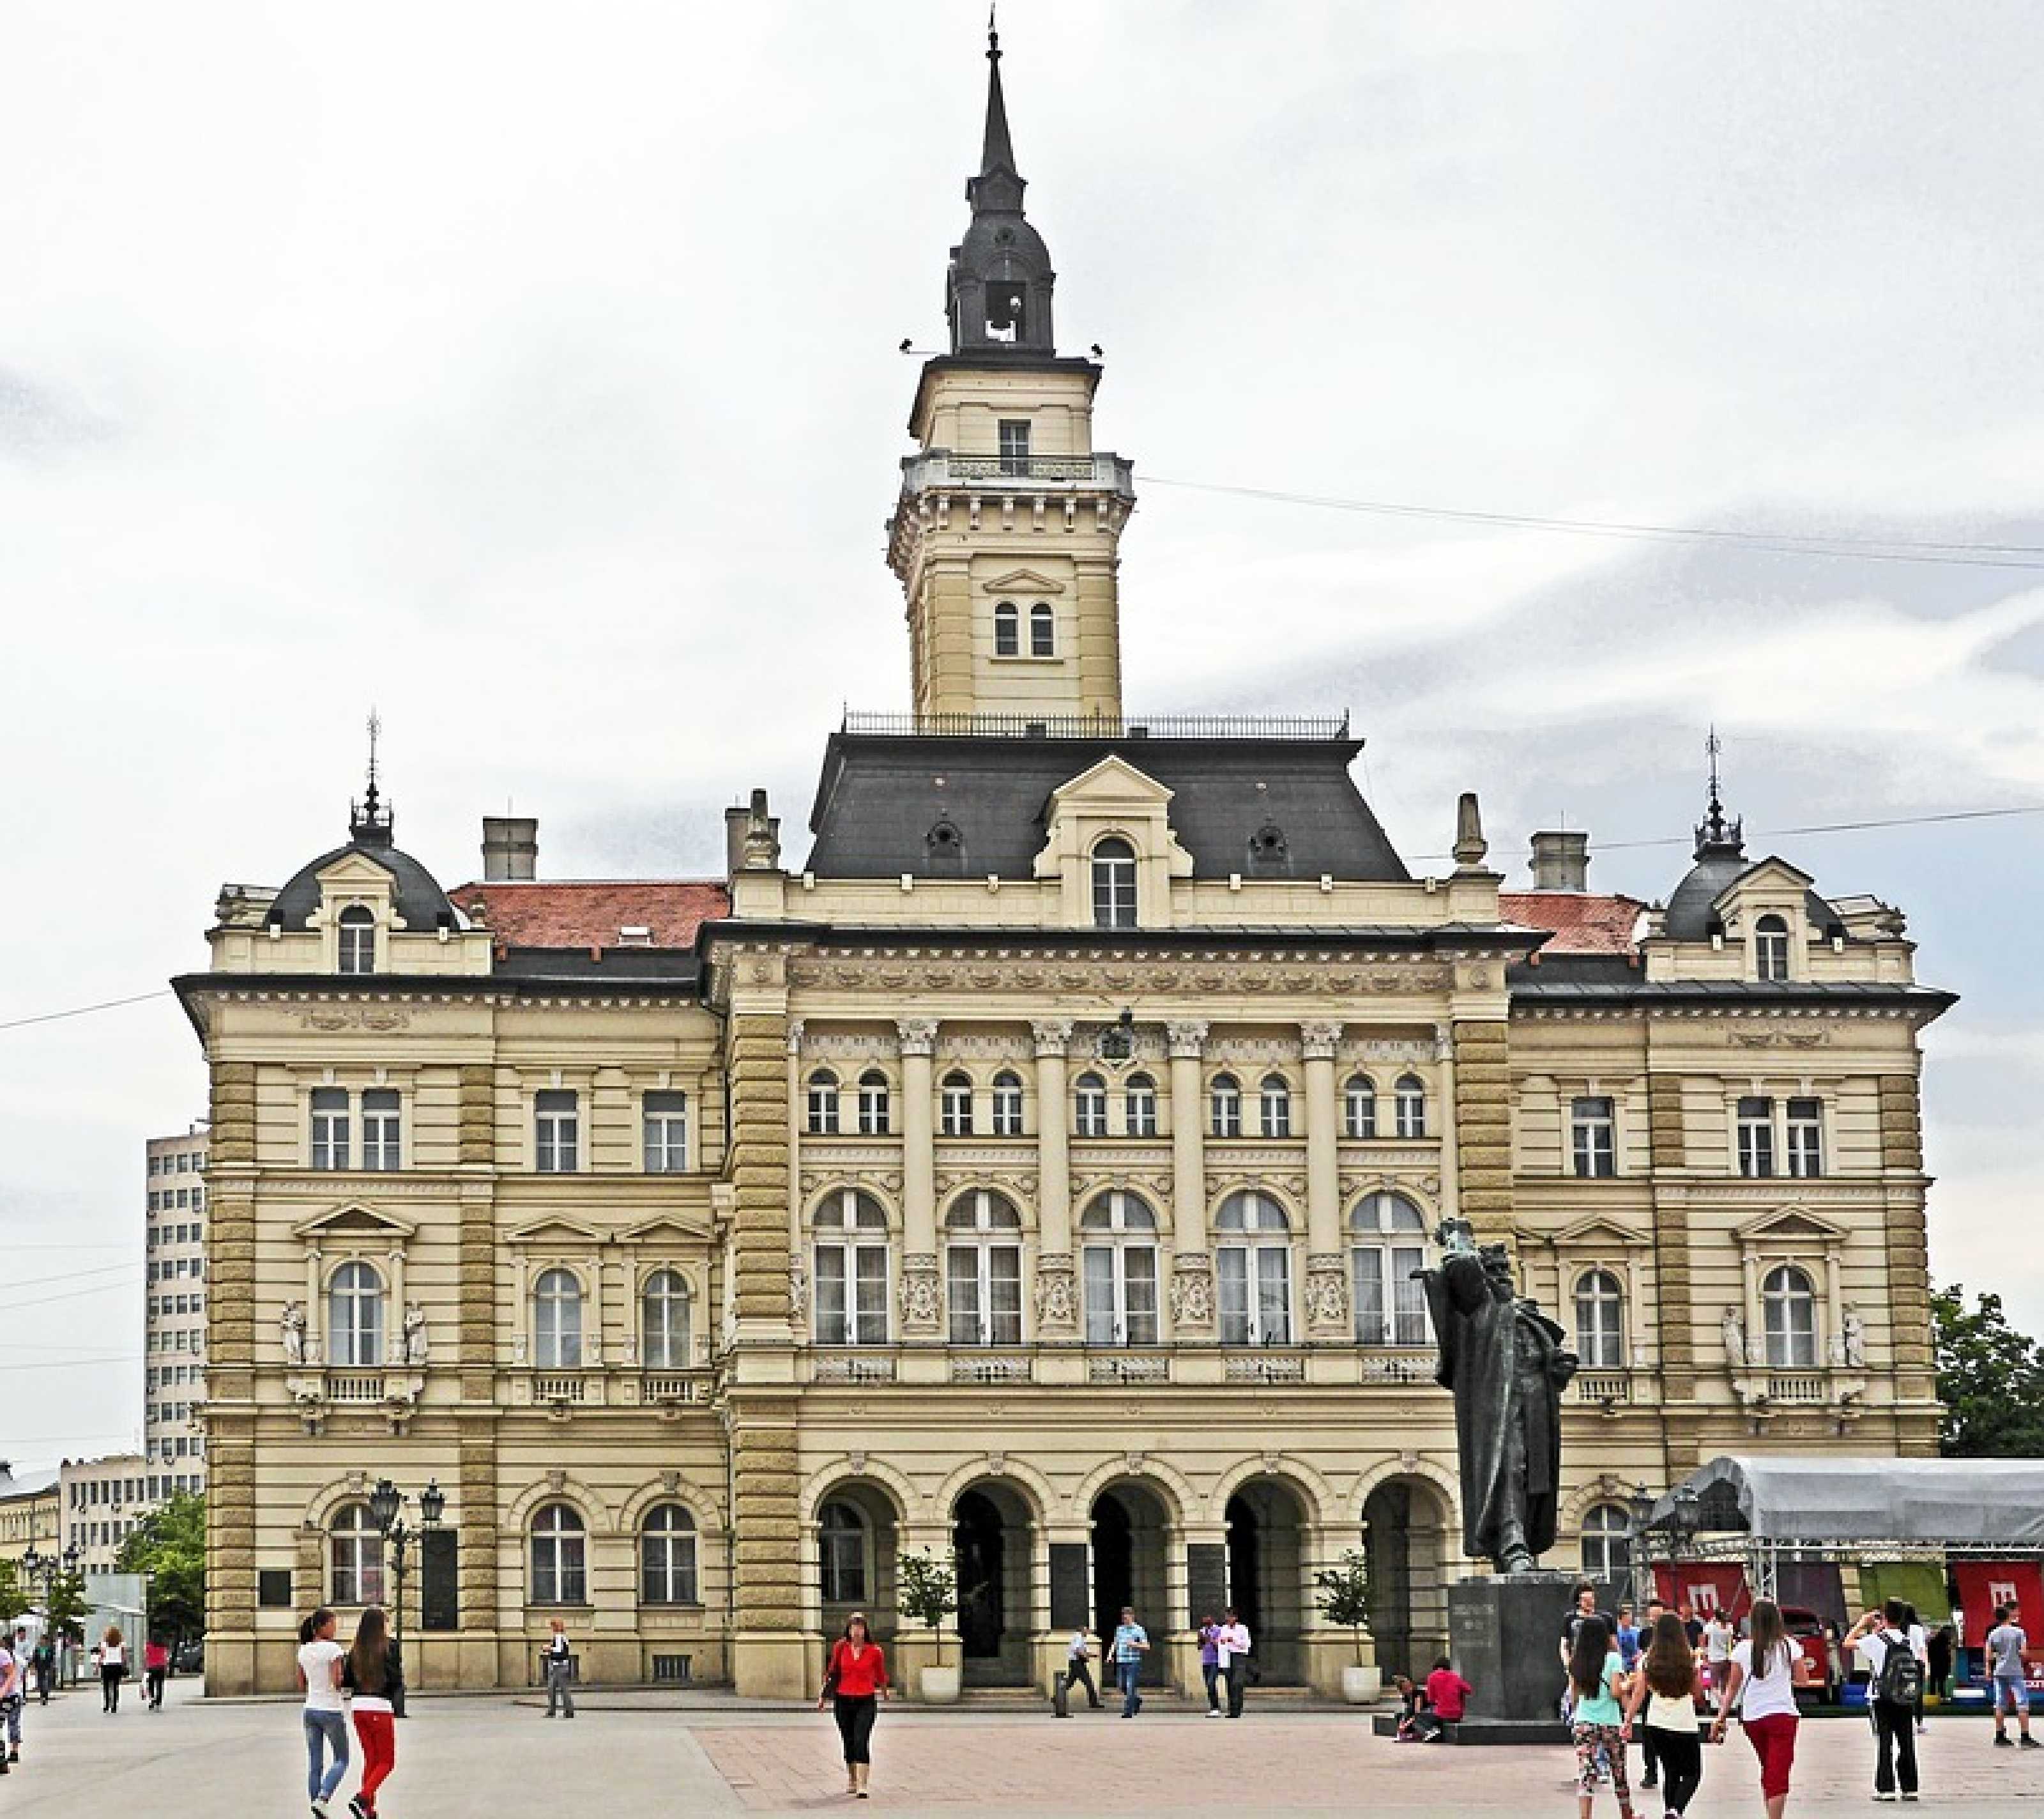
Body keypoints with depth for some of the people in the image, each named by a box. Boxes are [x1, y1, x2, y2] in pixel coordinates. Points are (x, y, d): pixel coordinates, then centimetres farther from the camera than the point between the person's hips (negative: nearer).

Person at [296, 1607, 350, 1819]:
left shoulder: (303, 1651, 6)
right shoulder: (333, 1648, -14)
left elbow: (301, 1686, 10)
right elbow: (337, 1683, -18)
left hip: (310, 1711, 6)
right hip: (331, 1710, -6)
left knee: (314, 1762, 9)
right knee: (341, 1760, 6)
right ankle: (322, 1799, -12)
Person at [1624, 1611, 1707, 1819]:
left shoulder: (1648, 1661, 0)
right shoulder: (1690, 1660, -2)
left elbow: (1639, 1693, -6)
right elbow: (1697, 1694, 8)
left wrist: (1629, 1721, -5)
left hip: (1656, 1726, 2)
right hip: (1686, 1726, -2)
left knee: (1671, 1772, 17)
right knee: (1692, 1774, 8)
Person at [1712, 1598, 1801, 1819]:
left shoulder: (1743, 1649, 0)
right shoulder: (1788, 1646, -5)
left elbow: (1732, 1687, 2)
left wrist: (1721, 1717, 8)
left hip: (1752, 1717, 3)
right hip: (1782, 1714, -3)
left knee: (1768, 1770, 21)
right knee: (1778, 1774, -6)